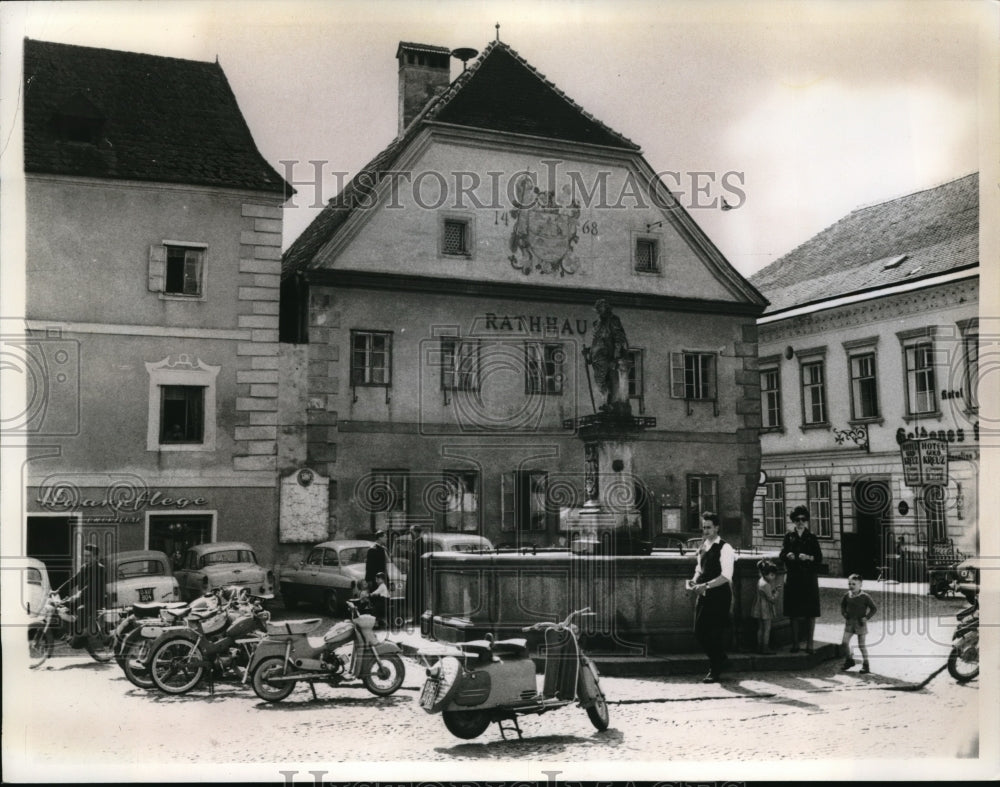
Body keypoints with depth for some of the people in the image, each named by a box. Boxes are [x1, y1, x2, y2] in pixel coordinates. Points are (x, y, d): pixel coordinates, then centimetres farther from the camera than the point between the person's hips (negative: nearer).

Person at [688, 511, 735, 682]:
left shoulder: (724, 548, -13)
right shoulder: (703, 547, 11)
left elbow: (726, 576, -19)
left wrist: (706, 585, -26)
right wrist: (695, 580, 0)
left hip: (719, 595, -7)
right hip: (704, 594, 7)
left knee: (716, 633, -1)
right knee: (699, 632, 8)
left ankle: (715, 672, 13)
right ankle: (719, 660, 30)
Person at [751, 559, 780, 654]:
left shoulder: (760, 581, 5)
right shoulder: (766, 585, -24)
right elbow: (771, 599, -19)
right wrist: (776, 592, -5)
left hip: (759, 609, 9)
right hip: (765, 609, -9)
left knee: (760, 628, 15)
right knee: (767, 629, 0)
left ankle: (759, 647, 22)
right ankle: (765, 648, 6)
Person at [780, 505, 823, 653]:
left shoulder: (811, 538, 6)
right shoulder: (789, 536, 8)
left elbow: (819, 558, 1)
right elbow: (782, 554, 4)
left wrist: (808, 557, -17)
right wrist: (788, 555, -17)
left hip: (809, 578, -1)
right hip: (793, 577, 1)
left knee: (811, 612, -2)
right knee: (794, 612, 3)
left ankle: (809, 642, 4)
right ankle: (795, 642, 11)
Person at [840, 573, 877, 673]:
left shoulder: (865, 597, -13)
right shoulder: (847, 595, 1)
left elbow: (874, 608, -8)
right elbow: (842, 604, 21)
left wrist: (867, 617, -13)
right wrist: (844, 613, 8)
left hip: (860, 623, -4)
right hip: (849, 622, 4)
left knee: (862, 645, 3)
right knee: (844, 643, 0)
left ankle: (865, 665, 15)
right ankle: (849, 660, 22)